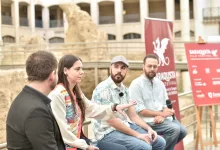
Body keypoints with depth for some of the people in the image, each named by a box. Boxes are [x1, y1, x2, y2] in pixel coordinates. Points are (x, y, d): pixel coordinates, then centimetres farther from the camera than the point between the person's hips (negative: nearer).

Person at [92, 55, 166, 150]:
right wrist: (137, 135, -21)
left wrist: (149, 128, -4)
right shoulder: (103, 89, -17)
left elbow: (133, 116, 13)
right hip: (108, 132, -8)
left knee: (160, 142, 3)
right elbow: (111, 120, -22)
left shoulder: (124, 89, 11)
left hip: (126, 126, 9)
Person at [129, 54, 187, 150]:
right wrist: (161, 113, -15)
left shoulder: (159, 83, 11)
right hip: (147, 120, -7)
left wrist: (162, 116, -11)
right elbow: (139, 110, -15)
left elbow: (166, 104, 11)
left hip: (161, 118, 7)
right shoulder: (136, 84, -10)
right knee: (174, 129, -23)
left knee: (182, 131, -8)